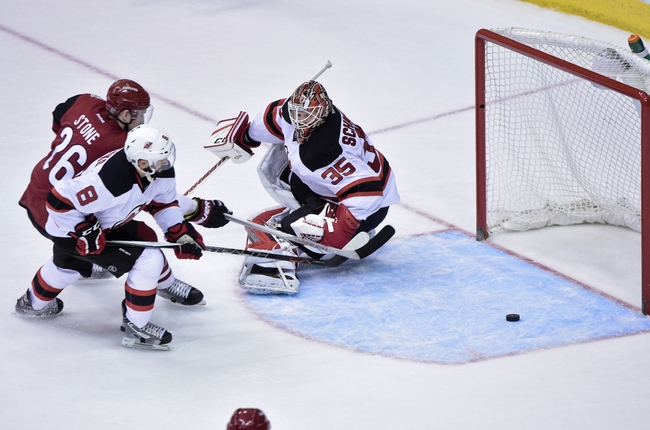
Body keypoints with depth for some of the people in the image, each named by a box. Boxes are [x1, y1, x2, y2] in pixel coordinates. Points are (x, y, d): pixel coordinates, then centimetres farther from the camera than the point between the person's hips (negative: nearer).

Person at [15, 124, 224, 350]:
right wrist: (83, 232, -29)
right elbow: (60, 200, -34)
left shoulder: (161, 171, -18)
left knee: (67, 264, 36)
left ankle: (35, 303, 64)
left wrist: (180, 230, -8)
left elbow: (163, 201, 3)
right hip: (71, 229, -9)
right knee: (150, 259, -16)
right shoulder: (111, 179, -42)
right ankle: (136, 327, -2)